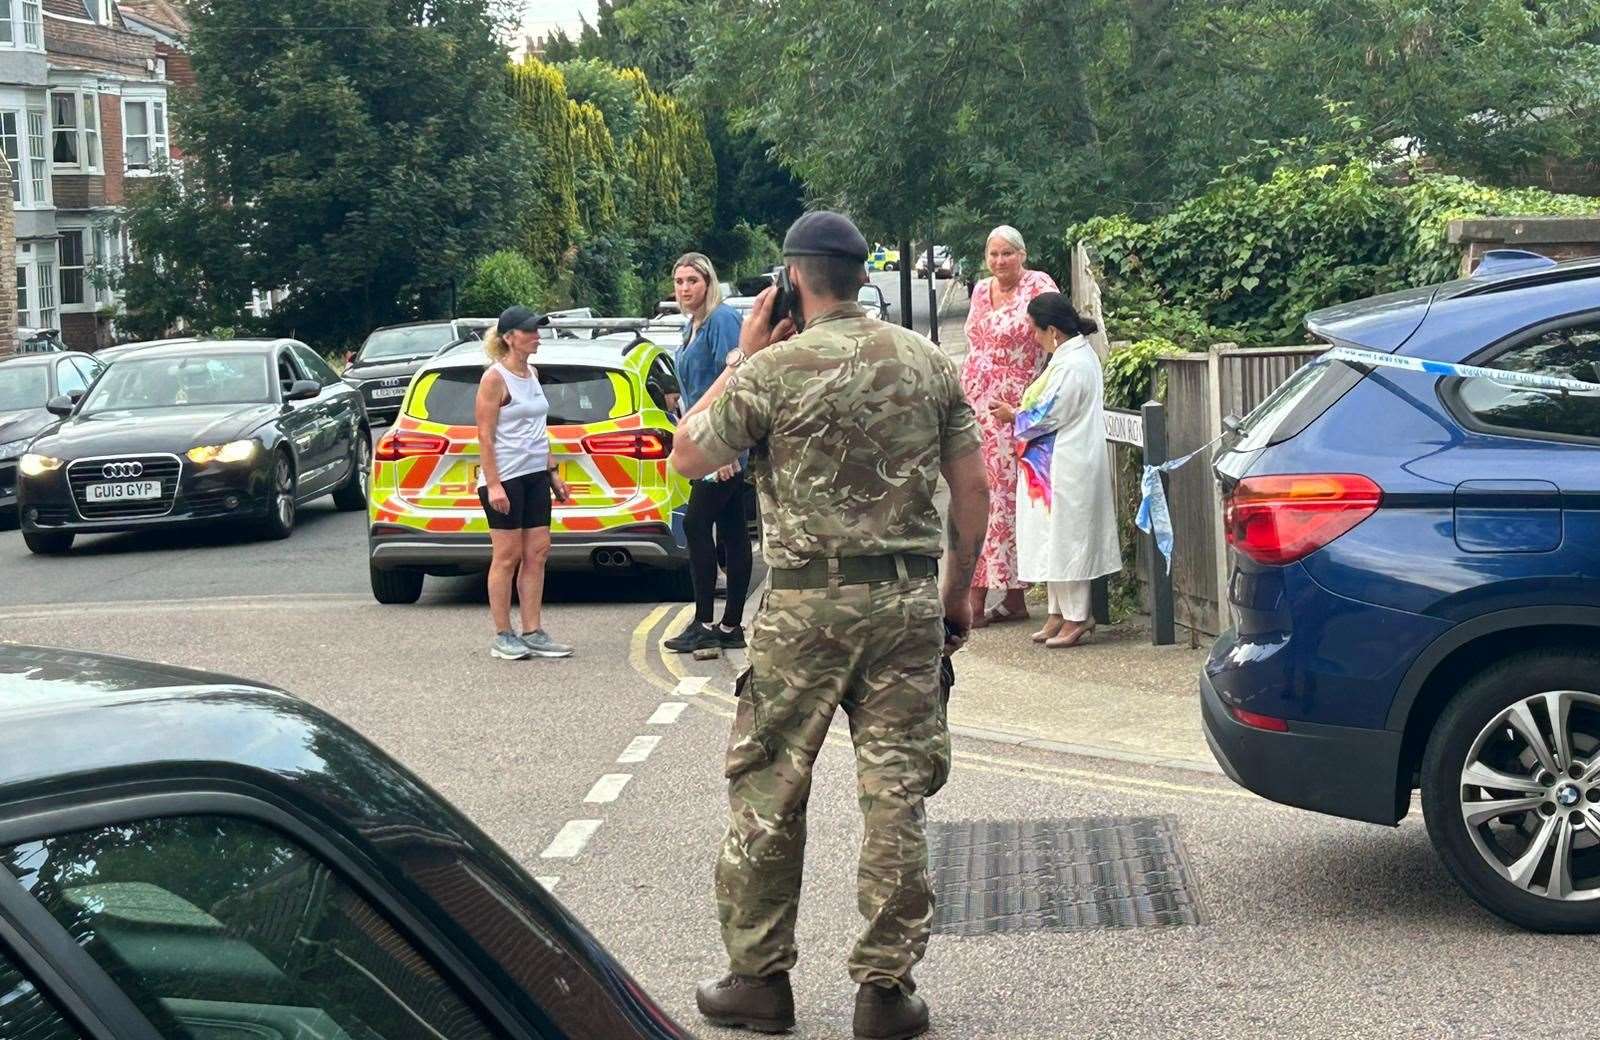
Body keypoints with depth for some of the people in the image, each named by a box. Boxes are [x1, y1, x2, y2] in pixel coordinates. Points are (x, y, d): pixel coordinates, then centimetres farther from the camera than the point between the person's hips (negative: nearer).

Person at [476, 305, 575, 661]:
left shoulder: (531, 373, 13)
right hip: (505, 477, -8)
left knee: (537, 553, 5)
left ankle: (533, 633, 10)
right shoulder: (495, 377, -10)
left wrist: (552, 472, 17)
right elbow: (485, 435, -14)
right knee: (508, 554, -3)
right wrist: (493, 484, -19)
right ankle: (503, 637, 4)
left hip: (535, 475, 8)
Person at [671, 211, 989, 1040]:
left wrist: (740, 360, 10)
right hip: (910, 597, 3)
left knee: (768, 791, 9)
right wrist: (957, 592, 16)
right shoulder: (927, 363, 6)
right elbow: (973, 487, 7)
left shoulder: (774, 368, -7)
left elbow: (686, 457, 4)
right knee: (896, 792, 6)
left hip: (807, 602, -3)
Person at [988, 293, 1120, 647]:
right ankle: (1060, 612, 20)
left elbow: (1047, 416, -19)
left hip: (1065, 469, -10)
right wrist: (1018, 411, 9)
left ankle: (1076, 618, 4)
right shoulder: (1078, 355, 11)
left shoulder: (1071, 366, -21)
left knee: (1065, 538, -3)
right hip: (1057, 467, 10)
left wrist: (1013, 416, -3)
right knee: (1054, 539, 14)